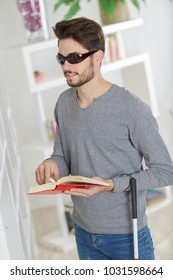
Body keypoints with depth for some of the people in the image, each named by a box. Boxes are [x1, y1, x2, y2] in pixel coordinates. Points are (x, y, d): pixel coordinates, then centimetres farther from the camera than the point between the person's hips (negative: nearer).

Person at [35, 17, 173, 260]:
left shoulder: (131, 108, -18)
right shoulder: (63, 103, -1)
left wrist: (111, 184, -23)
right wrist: (53, 163, -14)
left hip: (127, 235, -5)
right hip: (84, 233, 5)